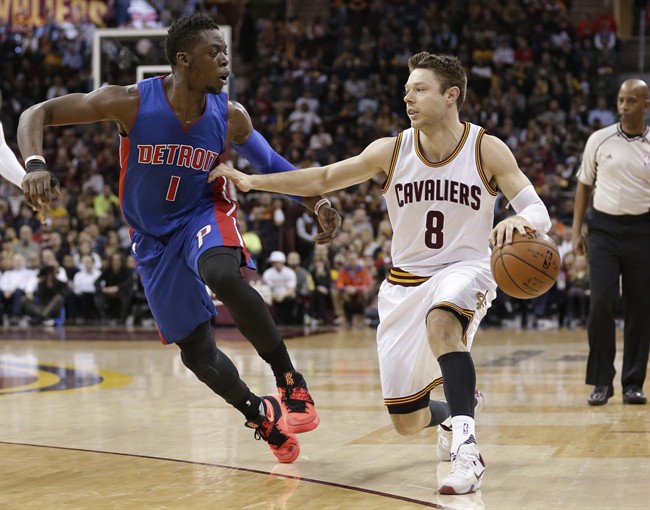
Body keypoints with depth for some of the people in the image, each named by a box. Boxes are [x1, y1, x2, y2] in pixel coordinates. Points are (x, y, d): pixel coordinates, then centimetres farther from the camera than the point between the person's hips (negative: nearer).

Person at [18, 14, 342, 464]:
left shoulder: (230, 116, -14)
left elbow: (269, 162, 6)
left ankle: (290, 382, -23)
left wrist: (317, 200, -9)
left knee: (225, 276, -37)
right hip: (153, 236, 1)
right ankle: (261, 416, 25)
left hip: (205, 213, -1)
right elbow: (37, 114, -16)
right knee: (197, 352, -1)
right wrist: (35, 165, -36)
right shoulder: (131, 103, -22)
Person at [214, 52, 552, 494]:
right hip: (406, 283, 4)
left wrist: (519, 221, -38)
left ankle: (466, 449, -41)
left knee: (440, 321, -42)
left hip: (464, 271, -3)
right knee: (407, 423, 3)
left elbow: (539, 213, -14)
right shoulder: (391, 151, -4)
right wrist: (250, 181, -1)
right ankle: (454, 413, 40)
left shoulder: (487, 150, -10)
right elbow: (324, 179, 3)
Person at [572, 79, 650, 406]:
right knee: (601, 304, -10)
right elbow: (584, 184, 10)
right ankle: (601, 382, 2)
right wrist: (576, 230, 5)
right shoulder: (599, 140, 3)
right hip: (604, 228, 0)